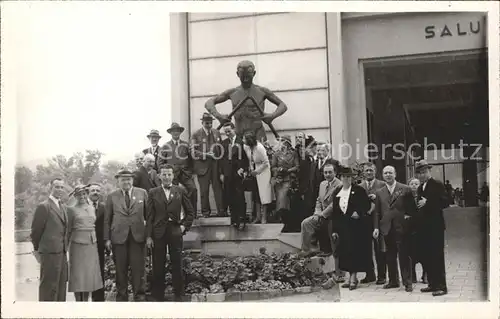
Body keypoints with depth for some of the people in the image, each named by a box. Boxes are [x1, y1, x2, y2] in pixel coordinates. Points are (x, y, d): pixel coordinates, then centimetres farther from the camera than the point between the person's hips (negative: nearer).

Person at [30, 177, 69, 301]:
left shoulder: (63, 207, 15)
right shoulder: (43, 207, -9)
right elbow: (36, 230, -7)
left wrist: (65, 247, 14)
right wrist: (37, 249, -1)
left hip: (62, 252, 8)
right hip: (50, 252, -8)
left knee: (61, 285, 13)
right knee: (49, 286, -2)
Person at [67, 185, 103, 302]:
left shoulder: (92, 208, 12)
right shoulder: (72, 209, 0)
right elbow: (68, 229, 3)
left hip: (92, 244, 4)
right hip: (78, 244, -4)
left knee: (90, 273, 5)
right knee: (77, 274, -1)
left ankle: (86, 301, 14)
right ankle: (78, 301, 6)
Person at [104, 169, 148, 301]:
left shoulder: (142, 193, 6)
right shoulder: (112, 196, 6)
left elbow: (148, 214, 8)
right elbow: (107, 219, 7)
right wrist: (107, 238, 1)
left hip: (137, 236, 0)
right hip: (118, 236, 0)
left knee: (138, 268, -1)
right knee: (120, 269, 6)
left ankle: (139, 295, 10)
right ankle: (121, 296, 17)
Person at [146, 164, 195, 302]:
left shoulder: (180, 191, 7)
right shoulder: (153, 192, 6)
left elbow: (190, 212, 12)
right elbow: (149, 216, 2)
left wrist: (184, 226, -1)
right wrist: (148, 236, -3)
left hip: (175, 232, 0)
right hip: (158, 233, 0)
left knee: (177, 266, 5)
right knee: (158, 267, 3)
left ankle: (178, 295, 15)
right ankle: (158, 296, 14)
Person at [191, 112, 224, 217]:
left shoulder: (216, 133, 13)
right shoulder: (196, 135, 0)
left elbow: (221, 148, 19)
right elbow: (194, 151, -7)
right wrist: (207, 154, -16)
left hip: (215, 164, 3)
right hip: (203, 164, -3)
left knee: (218, 187, -1)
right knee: (204, 190, 2)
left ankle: (221, 211, 1)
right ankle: (205, 211, 12)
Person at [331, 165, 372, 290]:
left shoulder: (359, 190, -3)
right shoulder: (337, 192, 10)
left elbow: (367, 205, -2)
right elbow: (334, 211, 10)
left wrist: (359, 212, -19)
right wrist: (334, 230, 7)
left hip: (357, 227, -5)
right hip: (343, 227, 5)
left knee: (355, 251, -6)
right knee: (345, 252, 6)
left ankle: (353, 278, -1)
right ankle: (351, 277, 16)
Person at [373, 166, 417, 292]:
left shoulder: (405, 189, 2)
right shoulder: (379, 192, 11)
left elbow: (412, 207, 4)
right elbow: (377, 212, 10)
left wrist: (409, 217, -8)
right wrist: (376, 227, 4)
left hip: (402, 228, -3)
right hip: (387, 228, 4)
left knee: (404, 256, -1)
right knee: (390, 256, 10)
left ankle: (407, 282, 6)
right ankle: (393, 281, 20)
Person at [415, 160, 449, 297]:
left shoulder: (437, 185, -7)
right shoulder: (421, 187, 15)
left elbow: (445, 203, -15)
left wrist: (427, 202, -20)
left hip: (436, 226, -8)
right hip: (425, 227, 8)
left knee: (437, 257, -5)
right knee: (427, 257, 9)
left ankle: (441, 286, 0)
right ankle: (432, 284, 18)